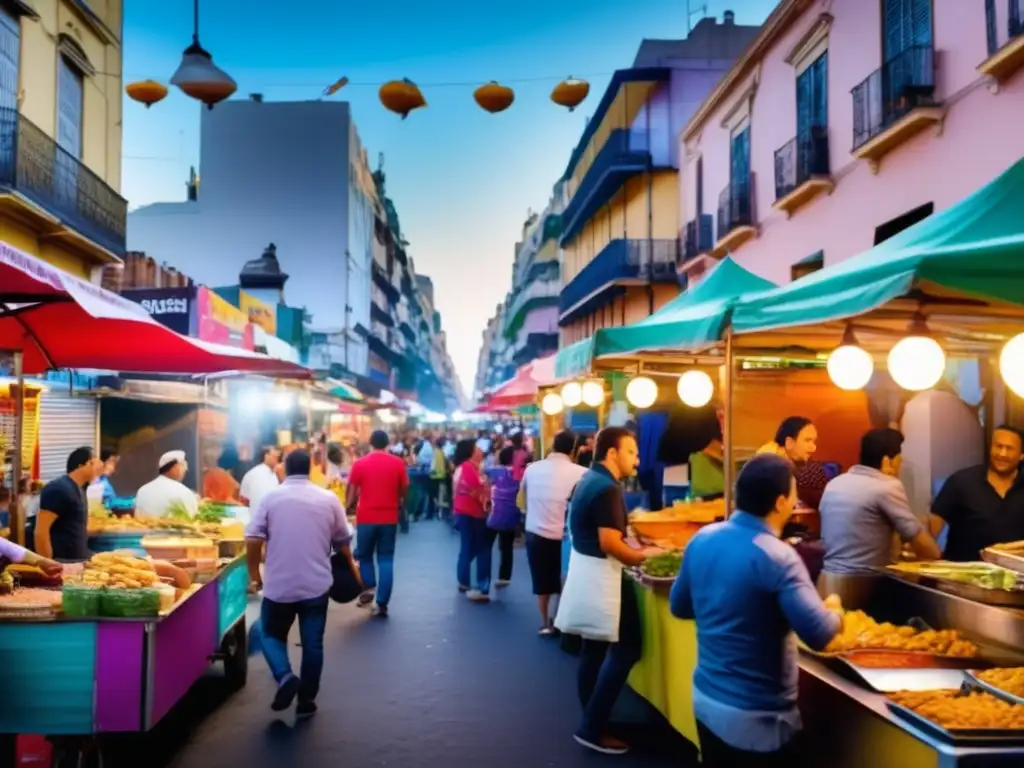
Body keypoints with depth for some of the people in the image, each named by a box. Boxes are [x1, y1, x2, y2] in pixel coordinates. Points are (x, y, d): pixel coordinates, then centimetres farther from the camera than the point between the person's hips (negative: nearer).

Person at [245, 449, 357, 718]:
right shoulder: (329, 499, 1)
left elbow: (253, 539, -8)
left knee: (272, 635, 17)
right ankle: (307, 700, 16)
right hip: (317, 585, 1)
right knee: (313, 643, 11)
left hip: (279, 585, -1)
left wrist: (255, 573, 5)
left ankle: (285, 677, -5)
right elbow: (343, 541, 9)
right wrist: (349, 564, 26)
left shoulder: (271, 497, -3)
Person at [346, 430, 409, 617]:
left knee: (364, 555, 19)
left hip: (366, 517, -1)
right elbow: (404, 489, 7)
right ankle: (382, 603, 3)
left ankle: (368, 588, 1)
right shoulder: (398, 463, 0)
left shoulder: (360, 464, -4)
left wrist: (350, 506, 18)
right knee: (386, 559, 6)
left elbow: (352, 490, -1)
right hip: (389, 517, 1)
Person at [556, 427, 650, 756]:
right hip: (600, 576, -10)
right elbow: (610, 544, -25)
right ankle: (592, 729, 1)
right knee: (626, 650, -2)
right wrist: (645, 557, -12)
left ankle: (592, 722, 24)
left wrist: (634, 544, 16)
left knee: (594, 647, 15)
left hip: (586, 570, 10)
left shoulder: (590, 480, 11)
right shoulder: (607, 488, -20)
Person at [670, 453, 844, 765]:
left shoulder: (702, 539, -2)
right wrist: (833, 611, -5)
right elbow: (818, 634, -25)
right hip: (756, 716, -6)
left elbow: (679, 606, 10)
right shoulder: (777, 558, -23)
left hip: (706, 699, 7)